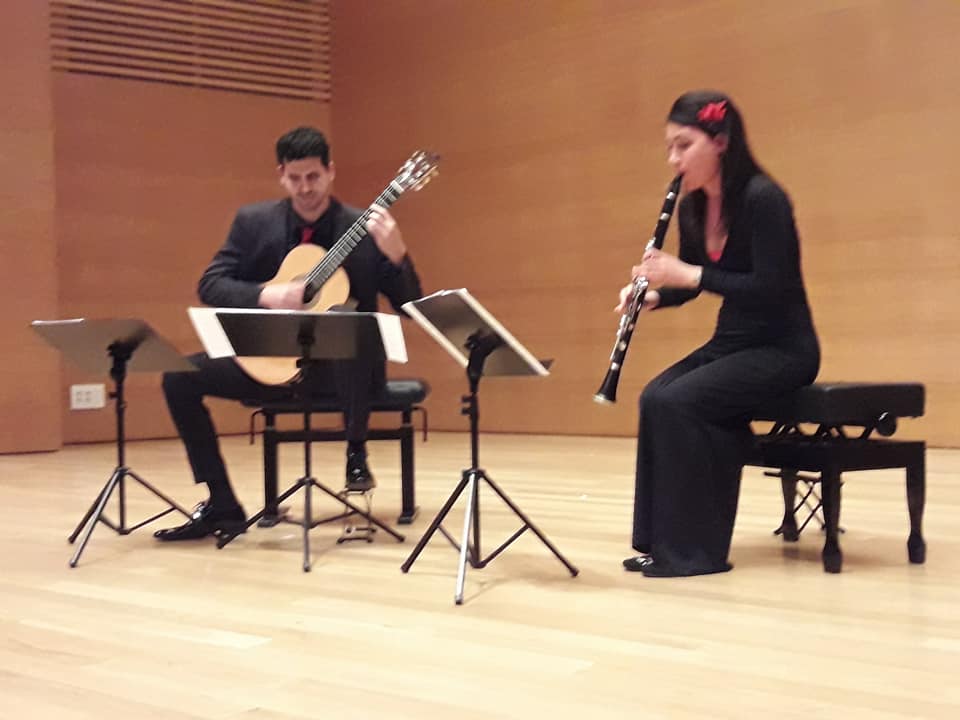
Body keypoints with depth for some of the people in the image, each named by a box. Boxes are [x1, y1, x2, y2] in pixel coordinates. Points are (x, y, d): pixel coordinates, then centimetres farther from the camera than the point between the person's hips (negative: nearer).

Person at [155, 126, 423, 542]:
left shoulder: (363, 230, -6)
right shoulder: (253, 222, 3)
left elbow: (409, 308, -9)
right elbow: (210, 285, -3)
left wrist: (396, 254, -28)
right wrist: (267, 295, -20)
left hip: (339, 365, -4)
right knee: (180, 377, -13)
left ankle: (356, 453, -16)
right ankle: (222, 506, -4)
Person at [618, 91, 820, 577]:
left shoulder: (762, 199, -21)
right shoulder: (692, 207, 3)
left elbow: (770, 291, -26)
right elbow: (690, 282, 15)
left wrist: (689, 273, -28)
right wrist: (652, 294, -7)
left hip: (782, 349, -8)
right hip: (731, 341, 8)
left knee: (675, 402, -24)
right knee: (656, 398, -15)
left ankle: (694, 547, -13)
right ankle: (663, 540, -5)